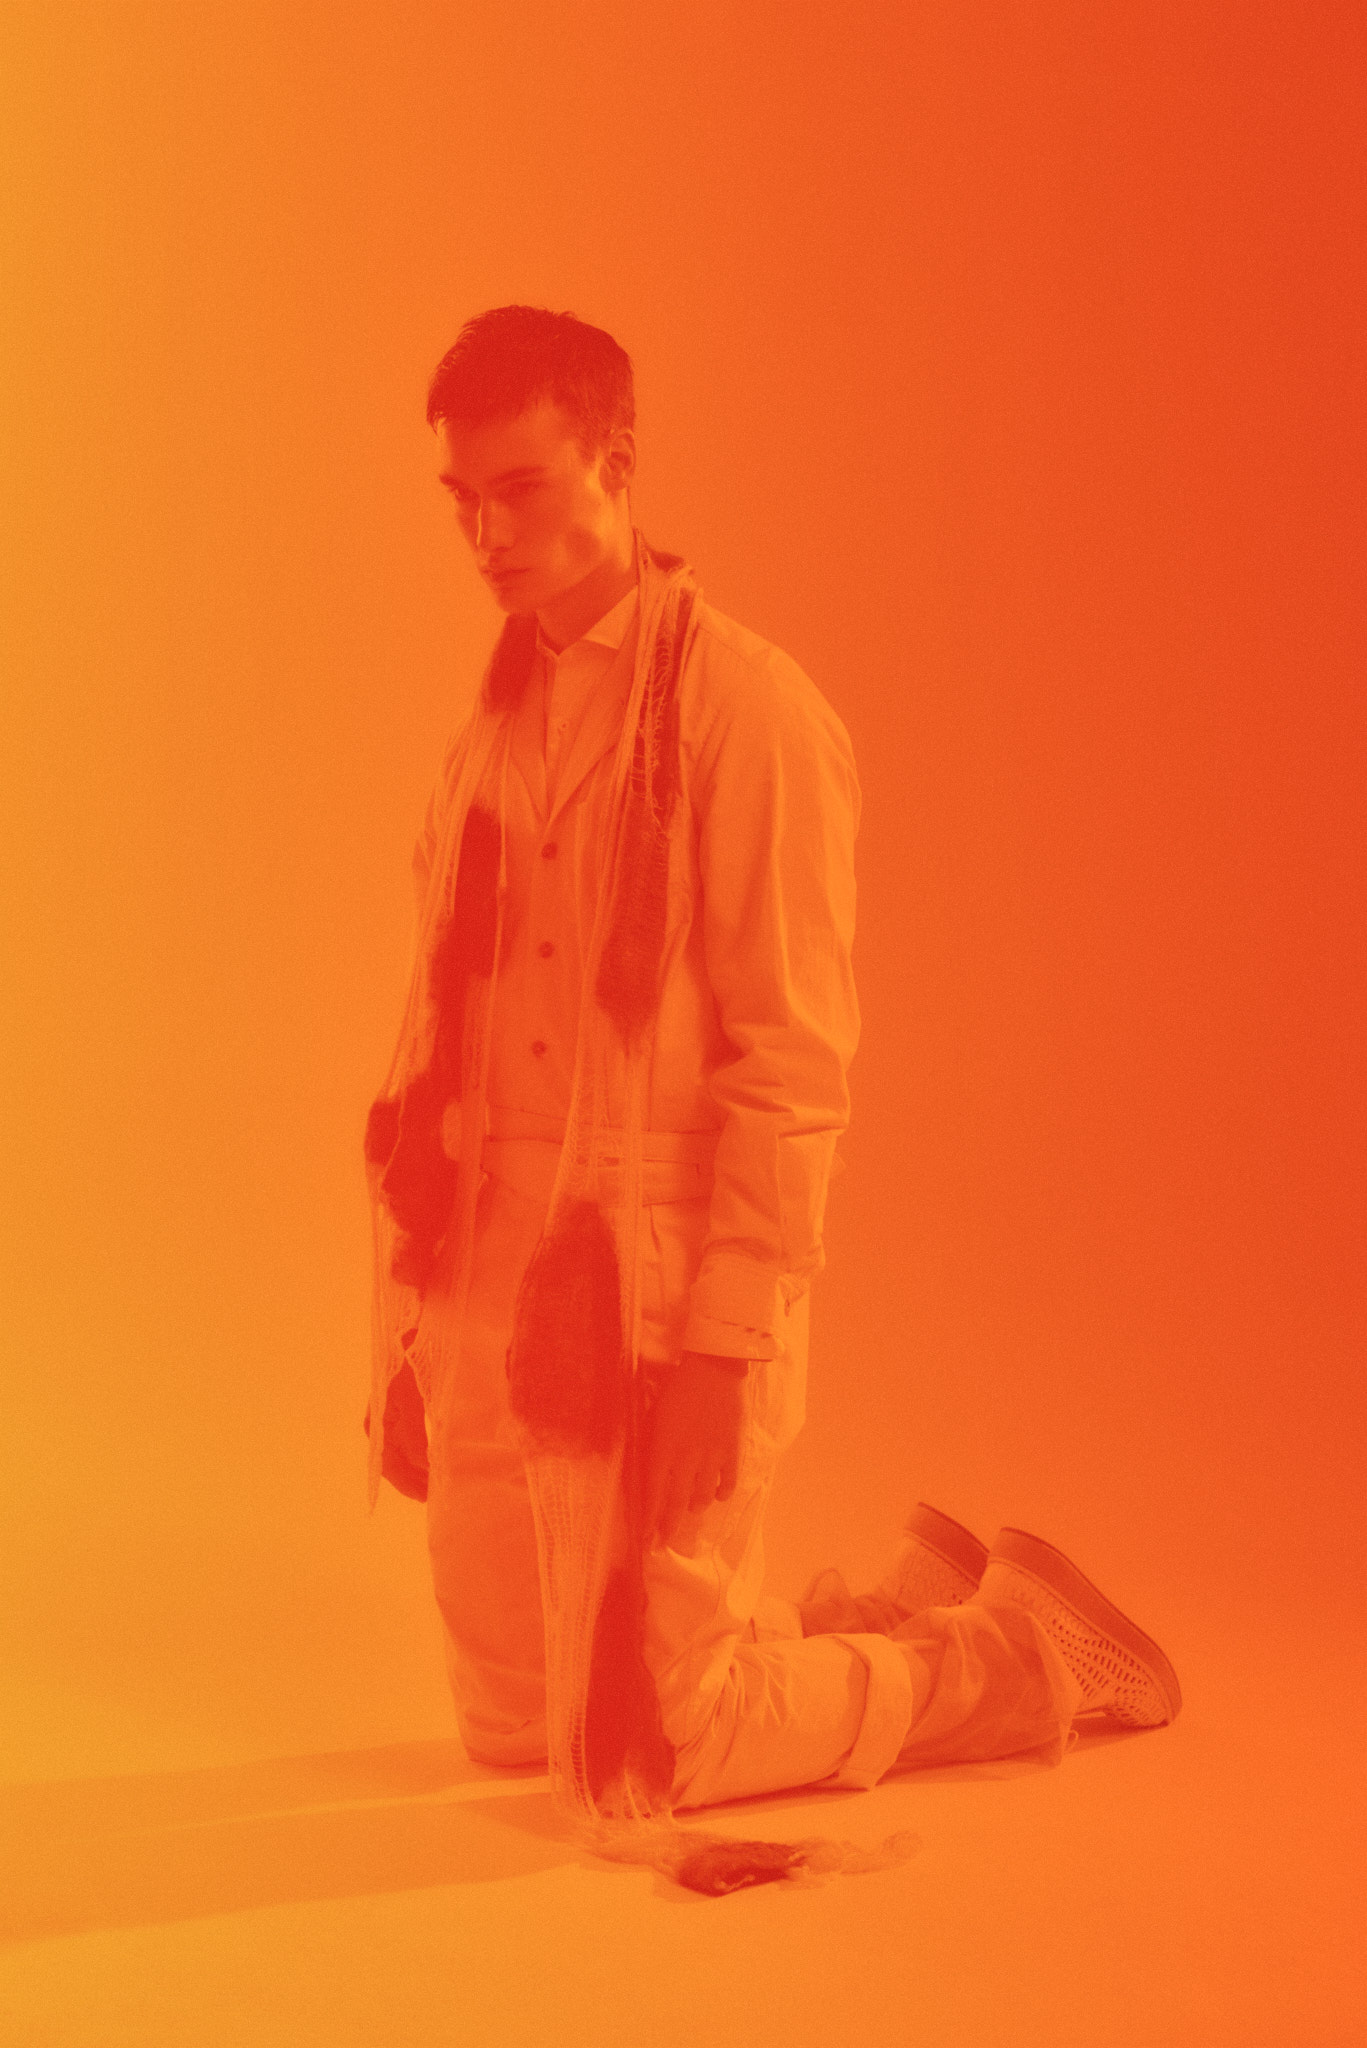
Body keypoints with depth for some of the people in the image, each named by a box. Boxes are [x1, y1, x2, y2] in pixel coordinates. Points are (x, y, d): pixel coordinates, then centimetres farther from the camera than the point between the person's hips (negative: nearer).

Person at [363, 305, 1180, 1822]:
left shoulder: (746, 710, -8)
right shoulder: (486, 740, 13)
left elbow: (795, 1058, -13)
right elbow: (435, 1053, 14)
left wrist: (724, 1344, -18)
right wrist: (405, 1330, 11)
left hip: (663, 1303, -7)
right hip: (490, 1311, 7)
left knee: (657, 1754, -1)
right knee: (515, 1733, 14)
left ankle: (1017, 1648, 22)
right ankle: (876, 1618, 35)